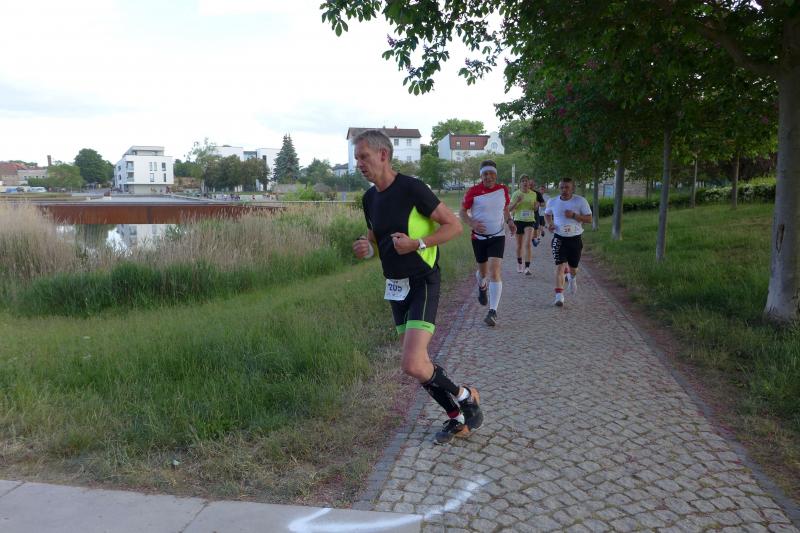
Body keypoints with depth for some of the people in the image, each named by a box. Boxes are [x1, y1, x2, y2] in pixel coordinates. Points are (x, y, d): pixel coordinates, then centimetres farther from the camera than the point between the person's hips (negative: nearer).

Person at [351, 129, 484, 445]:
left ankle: (465, 397, 11)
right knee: (416, 363, 11)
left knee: (414, 365, -17)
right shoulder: (369, 199, 8)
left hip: (422, 283, -8)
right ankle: (458, 418, 28)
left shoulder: (411, 188, -15)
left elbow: (454, 225, -12)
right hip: (395, 286, 8)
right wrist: (366, 249, -2)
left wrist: (418, 243, -24)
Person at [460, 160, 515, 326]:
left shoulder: (503, 190, 1)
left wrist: (509, 221, -2)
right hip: (479, 237, 0)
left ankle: (493, 311, -12)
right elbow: (463, 211, 0)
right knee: (483, 271, 15)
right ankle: (482, 287, 54)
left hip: (498, 237, 0)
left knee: (494, 272, -13)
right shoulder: (473, 192, -8)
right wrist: (472, 223, -20)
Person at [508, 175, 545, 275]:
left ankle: (527, 268, -14)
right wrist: (516, 202, -21)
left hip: (530, 221, 0)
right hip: (518, 221, 0)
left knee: (528, 245, -14)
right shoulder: (516, 194, -3)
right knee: (519, 245, 12)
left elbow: (535, 209, 15)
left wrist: (536, 206, -9)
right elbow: (509, 209, -4)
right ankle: (519, 264, 34)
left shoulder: (534, 194, 3)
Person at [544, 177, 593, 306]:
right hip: (559, 238, 0)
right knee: (560, 266, -13)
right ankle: (559, 295, -11)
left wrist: (574, 215, -22)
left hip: (575, 239, 0)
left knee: (573, 268, 14)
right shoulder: (552, 201, 0)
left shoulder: (580, 201, -7)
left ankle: (572, 278, 52)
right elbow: (547, 214, 19)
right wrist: (549, 223, -2)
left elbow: (589, 219, -7)